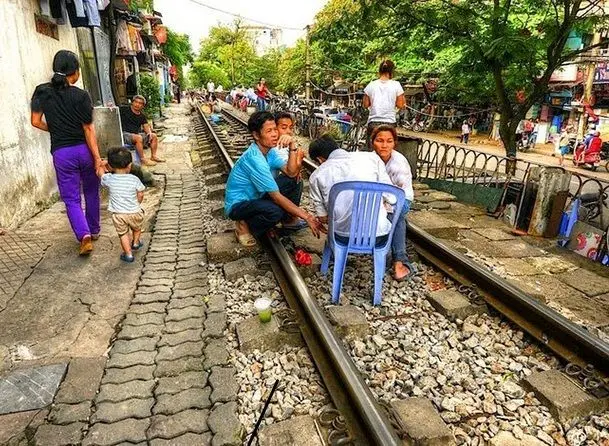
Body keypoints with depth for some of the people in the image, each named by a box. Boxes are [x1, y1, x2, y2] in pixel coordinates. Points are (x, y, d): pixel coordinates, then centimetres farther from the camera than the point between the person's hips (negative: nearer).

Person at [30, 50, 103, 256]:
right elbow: (88, 129, -11)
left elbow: (36, 121, 1)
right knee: (91, 193, 18)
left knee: (71, 199, 5)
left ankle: (84, 236, -13)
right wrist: (97, 158, -11)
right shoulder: (81, 95, -8)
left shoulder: (42, 91, 0)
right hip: (84, 149, 0)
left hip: (62, 152, 1)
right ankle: (94, 230, 32)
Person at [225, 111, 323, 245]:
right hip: (237, 205, -9)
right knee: (274, 211, -36)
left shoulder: (268, 151, -2)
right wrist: (307, 217, -29)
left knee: (292, 183, -3)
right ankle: (244, 226, -8)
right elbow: (276, 197, -30)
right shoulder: (254, 159, -30)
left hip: (254, 198, 9)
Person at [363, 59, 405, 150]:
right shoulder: (396, 85, -2)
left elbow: (366, 104, 7)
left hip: (373, 123, 1)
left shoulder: (371, 85, 2)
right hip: (389, 123, -1)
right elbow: (400, 105, 1)